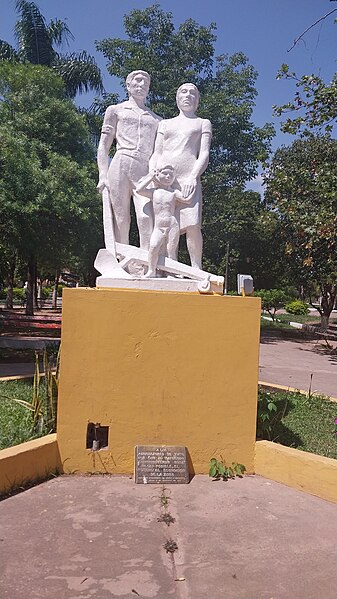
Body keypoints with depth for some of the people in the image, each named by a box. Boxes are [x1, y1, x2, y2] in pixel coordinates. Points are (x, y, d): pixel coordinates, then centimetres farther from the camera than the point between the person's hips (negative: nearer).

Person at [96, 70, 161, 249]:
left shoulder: (157, 120, 28)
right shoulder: (115, 110, 21)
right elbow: (103, 146, 12)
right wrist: (103, 176, -2)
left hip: (146, 172, 1)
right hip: (121, 165, -1)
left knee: (146, 218, -21)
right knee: (120, 222, -9)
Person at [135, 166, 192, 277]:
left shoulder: (174, 192, 7)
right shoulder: (154, 191, 13)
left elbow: (186, 200, -4)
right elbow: (139, 189, 5)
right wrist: (150, 177, 12)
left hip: (172, 226, -1)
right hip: (158, 227, 1)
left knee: (171, 251, -3)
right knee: (153, 247, -19)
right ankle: (151, 271, -8)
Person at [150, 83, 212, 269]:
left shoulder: (203, 123, 21)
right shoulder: (165, 124, 27)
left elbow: (204, 154, 7)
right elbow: (156, 154, 19)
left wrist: (193, 177, -11)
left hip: (188, 179, -2)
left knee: (192, 225, -19)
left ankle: (196, 269, -14)